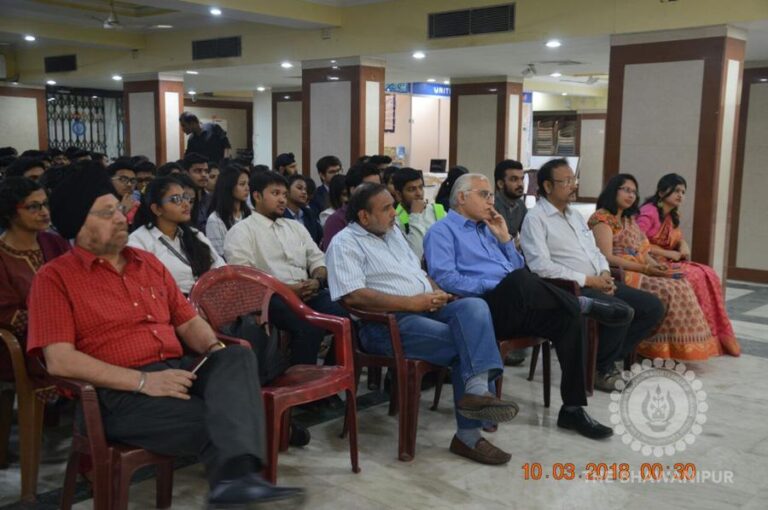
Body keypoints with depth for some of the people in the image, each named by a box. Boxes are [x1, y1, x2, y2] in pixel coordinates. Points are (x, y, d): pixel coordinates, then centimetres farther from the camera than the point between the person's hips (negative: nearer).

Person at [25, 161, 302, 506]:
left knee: (238, 356, -27)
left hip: (178, 372, 6)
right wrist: (143, 380, -19)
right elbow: (59, 361, -11)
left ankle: (235, 475, -44)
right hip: (119, 393, -5)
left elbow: (187, 321, 23)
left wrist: (214, 348, -2)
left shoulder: (149, 263, 21)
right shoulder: (54, 278, 1)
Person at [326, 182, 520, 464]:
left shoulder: (393, 232, 22)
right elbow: (353, 295, -18)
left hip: (426, 310, 7)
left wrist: (436, 292, 3)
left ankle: (476, 390, -35)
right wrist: (412, 302, -19)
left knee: (474, 306, -23)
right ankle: (468, 435, -15)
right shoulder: (345, 243, -5)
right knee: (465, 343, -22)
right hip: (387, 322, -7)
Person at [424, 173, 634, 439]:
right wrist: (493, 287, -18)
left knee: (568, 317, -17)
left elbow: (518, 268, 25)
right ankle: (584, 304, -14)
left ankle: (573, 408, -14)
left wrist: (505, 238, 11)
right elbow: (445, 278, -13)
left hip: (514, 310, 8)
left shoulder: (486, 229, 27)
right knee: (518, 281, -37)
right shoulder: (441, 231, 4)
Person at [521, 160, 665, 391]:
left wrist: (605, 273, 0)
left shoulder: (576, 215, 21)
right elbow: (541, 266, -19)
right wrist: (587, 280, -18)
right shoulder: (535, 218, -8)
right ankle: (601, 369, -6)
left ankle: (613, 357, 7)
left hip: (599, 283, 9)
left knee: (653, 306, -1)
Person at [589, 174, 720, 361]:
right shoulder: (601, 218, -5)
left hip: (639, 273, 8)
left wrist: (655, 264, -6)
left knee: (681, 285, -13)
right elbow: (607, 257, -16)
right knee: (666, 290, -25)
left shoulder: (629, 219, 23)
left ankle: (675, 350, -15)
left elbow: (642, 251, 17)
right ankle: (660, 351, -18)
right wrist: (644, 268, -19)